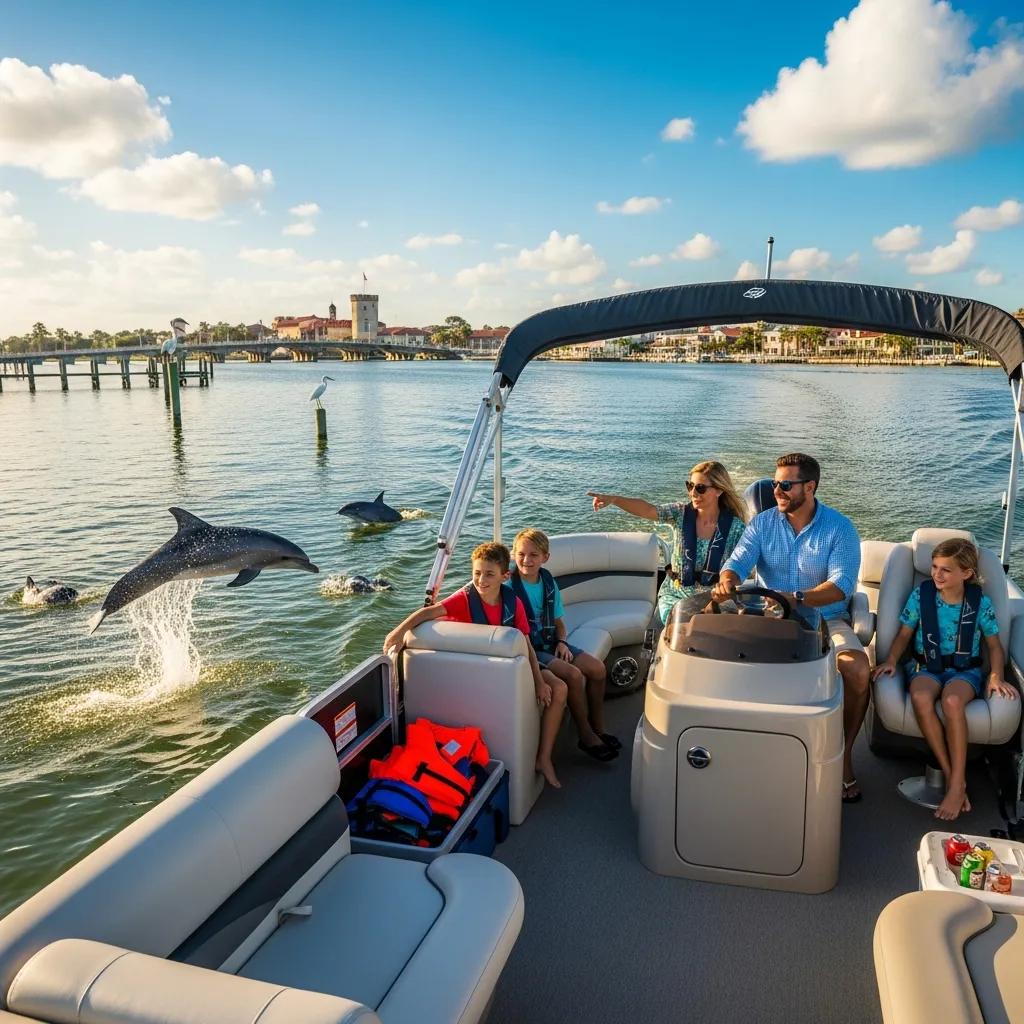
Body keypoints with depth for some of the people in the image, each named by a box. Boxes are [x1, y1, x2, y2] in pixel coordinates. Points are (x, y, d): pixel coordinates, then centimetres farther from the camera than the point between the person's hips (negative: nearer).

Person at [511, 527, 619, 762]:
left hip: (550, 643, 7)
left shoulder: (548, 581, 4)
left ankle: (598, 729, 12)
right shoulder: (509, 585, -16)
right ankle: (586, 736, -4)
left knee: (597, 668, -3)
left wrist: (561, 642, -3)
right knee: (574, 675, -23)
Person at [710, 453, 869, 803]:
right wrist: (726, 582, -33)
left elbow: (841, 585, -17)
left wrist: (797, 598, -34)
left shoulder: (839, 528, -6)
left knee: (859, 671, -27)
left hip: (825, 619, -1)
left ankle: (844, 752, -3)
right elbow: (737, 562, -8)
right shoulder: (762, 523, 3)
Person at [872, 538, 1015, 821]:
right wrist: (891, 661, -8)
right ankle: (951, 774, -24)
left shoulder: (980, 603, 0)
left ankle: (957, 785, -29)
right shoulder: (921, 594, 1)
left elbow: (994, 644, 10)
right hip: (927, 665, 1)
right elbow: (905, 633, 8)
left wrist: (996, 676, -6)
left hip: (965, 669, -1)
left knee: (952, 701, -38)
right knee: (920, 697, -36)